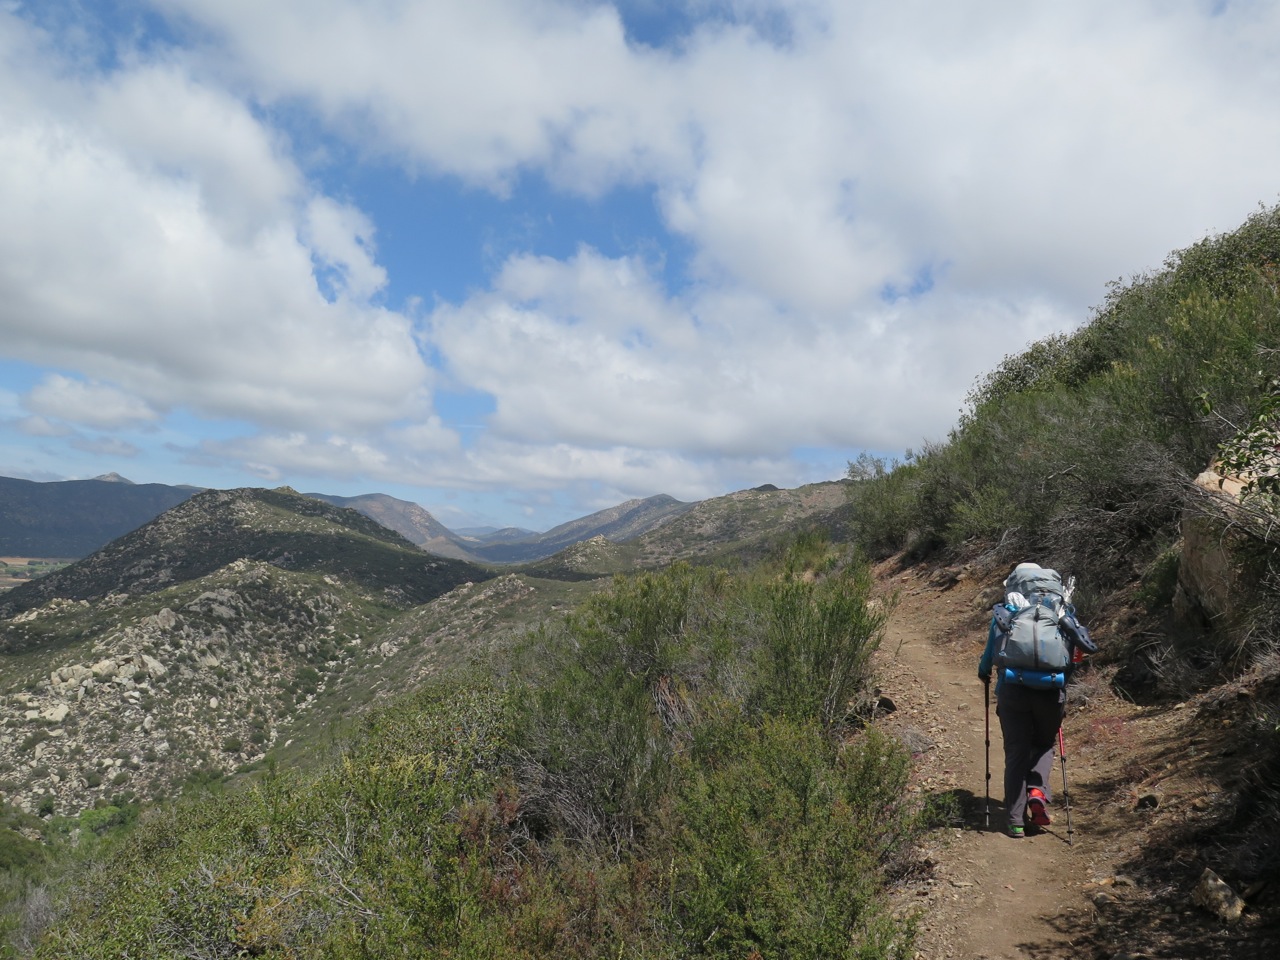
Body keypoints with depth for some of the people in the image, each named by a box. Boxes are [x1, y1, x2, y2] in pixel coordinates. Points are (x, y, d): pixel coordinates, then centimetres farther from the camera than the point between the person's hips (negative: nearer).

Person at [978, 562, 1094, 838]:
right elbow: (1085, 647, 9)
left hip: (1012, 689, -1)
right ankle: (1038, 791, -2)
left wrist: (984, 673, 32)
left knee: (1016, 753, 9)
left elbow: (990, 652, 11)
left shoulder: (1004, 613, 9)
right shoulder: (1063, 613, 12)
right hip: (1051, 691, 1)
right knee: (1043, 745, 23)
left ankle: (1016, 821, 7)